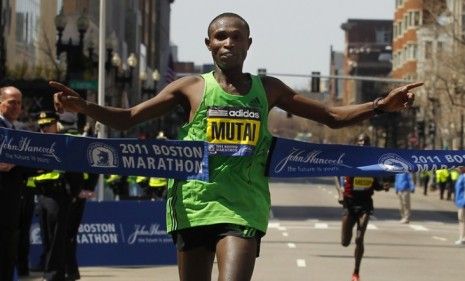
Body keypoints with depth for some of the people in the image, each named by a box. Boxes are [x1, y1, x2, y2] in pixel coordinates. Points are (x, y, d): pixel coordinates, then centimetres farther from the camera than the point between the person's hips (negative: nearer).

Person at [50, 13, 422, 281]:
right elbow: (127, 118, 1)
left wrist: (380, 106, 0)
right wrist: (83, 107, -16)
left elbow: (333, 116, 14)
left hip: (243, 207, 0)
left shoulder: (267, 89, 10)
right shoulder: (191, 88, 4)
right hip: (194, 204, 0)